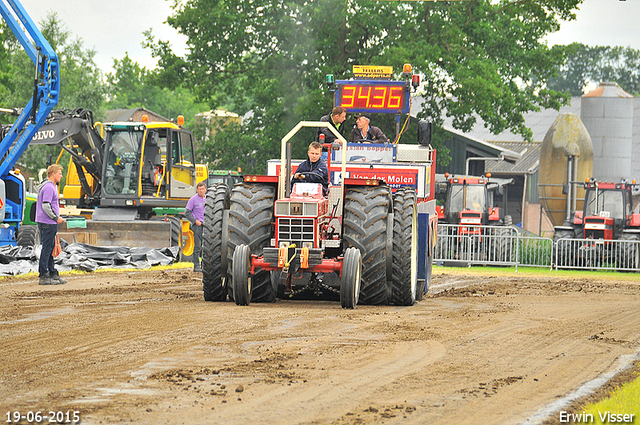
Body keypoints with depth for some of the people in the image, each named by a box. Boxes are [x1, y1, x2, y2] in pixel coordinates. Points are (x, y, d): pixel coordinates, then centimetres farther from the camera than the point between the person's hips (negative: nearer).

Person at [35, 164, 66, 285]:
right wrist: (56, 218, -14)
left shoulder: (51, 186, 18)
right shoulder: (49, 187, -16)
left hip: (49, 223, 11)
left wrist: (56, 217, 17)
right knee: (47, 249, -7)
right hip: (48, 223, -11)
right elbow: (45, 206, -23)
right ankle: (44, 276, -5)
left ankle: (53, 274, 20)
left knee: (50, 248, 14)